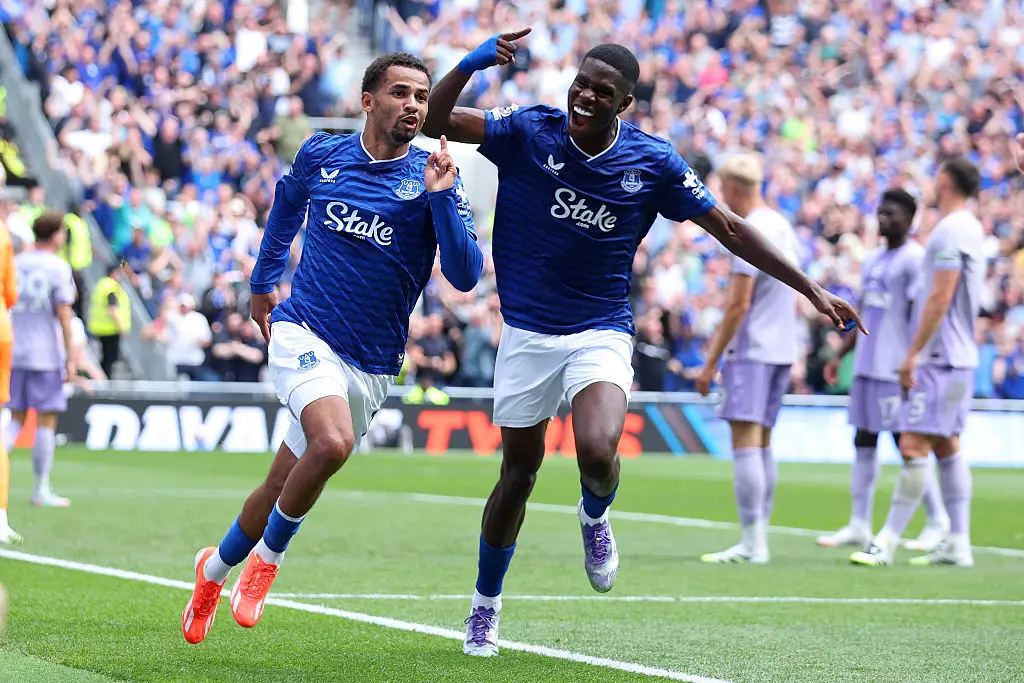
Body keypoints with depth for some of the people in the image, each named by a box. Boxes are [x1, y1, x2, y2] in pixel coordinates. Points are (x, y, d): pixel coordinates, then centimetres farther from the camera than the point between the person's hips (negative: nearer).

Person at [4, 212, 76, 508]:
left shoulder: (14, 263, 8)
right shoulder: (58, 268, -6)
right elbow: (63, 314, -10)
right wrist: (71, 358, -6)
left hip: (14, 351, 5)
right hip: (46, 354, -5)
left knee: (15, 419, 10)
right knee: (46, 420, 2)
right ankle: (41, 490, 5)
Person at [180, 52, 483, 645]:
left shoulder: (434, 180, -2)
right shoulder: (320, 154, 2)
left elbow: (465, 276, -12)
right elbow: (287, 205, 25)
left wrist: (441, 198, -22)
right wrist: (264, 282, 34)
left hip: (371, 366, 2)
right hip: (303, 333, -2)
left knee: (285, 487, 6)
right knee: (332, 442, -29)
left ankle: (217, 567, 33)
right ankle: (268, 555, -6)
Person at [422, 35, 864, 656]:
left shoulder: (653, 162, -6)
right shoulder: (528, 132, -8)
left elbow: (729, 230, 1)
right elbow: (435, 121, -15)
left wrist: (811, 288, -2)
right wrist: (472, 64, -33)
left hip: (602, 334, -1)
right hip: (528, 331, 1)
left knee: (598, 453, -26)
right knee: (519, 470, 8)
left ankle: (595, 516, 12)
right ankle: (485, 607, 29)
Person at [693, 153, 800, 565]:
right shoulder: (783, 227, 14)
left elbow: (738, 305, -17)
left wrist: (711, 362, -13)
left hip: (752, 351, -9)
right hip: (782, 350, 9)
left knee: (745, 441, -10)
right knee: (762, 443, 12)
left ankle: (752, 542, -14)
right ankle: (759, 538, 12)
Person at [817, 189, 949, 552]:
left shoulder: (914, 259, -10)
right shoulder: (872, 260, 16)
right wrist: (840, 355, 19)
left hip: (895, 369, -8)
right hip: (866, 368, 8)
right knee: (863, 442, 7)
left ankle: (938, 522, 6)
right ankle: (859, 525, 9)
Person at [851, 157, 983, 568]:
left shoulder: (950, 231, -15)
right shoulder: (969, 228, 16)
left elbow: (940, 298, -20)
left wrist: (913, 353, -18)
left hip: (939, 359, -10)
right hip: (957, 357, 10)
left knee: (914, 446, -11)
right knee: (947, 447, 11)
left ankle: (888, 541, -12)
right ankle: (957, 544, 11)